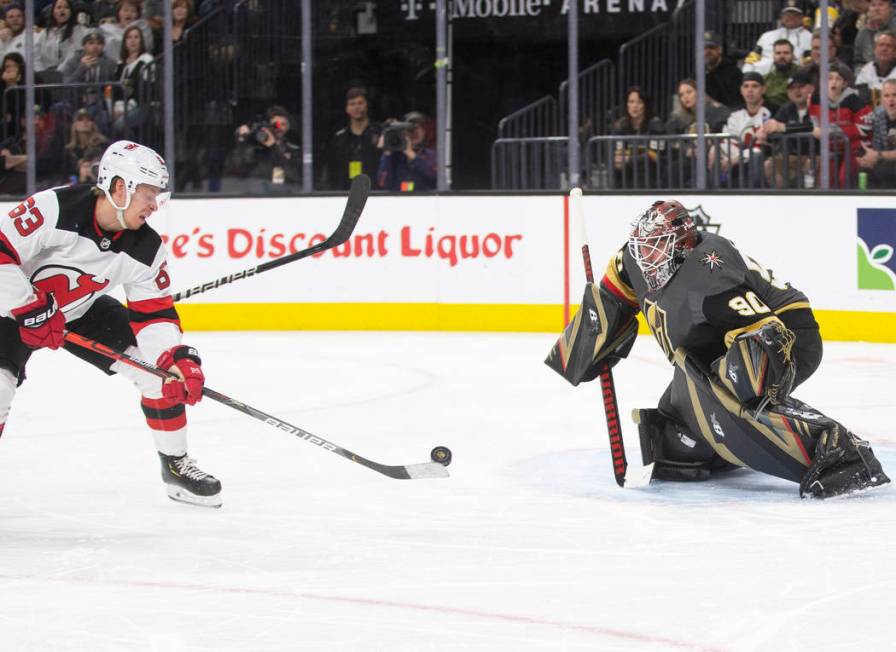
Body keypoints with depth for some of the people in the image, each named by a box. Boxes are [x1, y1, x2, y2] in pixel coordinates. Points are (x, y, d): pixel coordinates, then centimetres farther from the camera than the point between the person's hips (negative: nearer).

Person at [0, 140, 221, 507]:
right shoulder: (55, 209, -33)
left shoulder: (146, 249, -15)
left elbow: (154, 313, -11)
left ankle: (176, 465, 11)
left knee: (161, 368, -4)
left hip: (83, 311, 5)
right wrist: (32, 309, -34)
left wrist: (178, 359, -27)